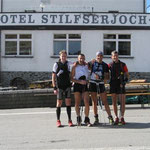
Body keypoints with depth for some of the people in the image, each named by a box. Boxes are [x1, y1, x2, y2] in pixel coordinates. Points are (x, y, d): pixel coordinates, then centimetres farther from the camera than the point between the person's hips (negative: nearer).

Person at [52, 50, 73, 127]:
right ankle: (58, 120, 11)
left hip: (67, 85, 3)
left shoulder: (68, 63, 6)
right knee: (59, 103, 2)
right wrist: (54, 88, -9)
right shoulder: (56, 64, -3)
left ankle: (69, 120, 9)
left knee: (68, 102, 2)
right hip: (59, 86, -3)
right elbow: (53, 77, -3)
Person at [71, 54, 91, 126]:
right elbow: (72, 78, -3)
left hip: (85, 85, 2)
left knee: (87, 103, -8)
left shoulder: (86, 65, 9)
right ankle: (78, 118, 21)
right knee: (77, 103, 2)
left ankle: (87, 120, -1)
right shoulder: (75, 67, 1)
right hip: (77, 85, -2)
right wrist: (79, 81, -17)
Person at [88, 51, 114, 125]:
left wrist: (105, 79, -14)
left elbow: (107, 75, 5)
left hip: (101, 83, 0)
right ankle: (96, 119, 12)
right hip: (92, 83, 0)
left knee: (105, 101, -2)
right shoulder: (92, 63, 4)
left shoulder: (105, 65, 7)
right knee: (94, 101, 4)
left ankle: (110, 117, 5)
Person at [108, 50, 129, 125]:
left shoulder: (123, 64, 3)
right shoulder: (110, 65, 6)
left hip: (121, 85, -1)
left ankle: (122, 118, 8)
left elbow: (127, 75, 7)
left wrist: (125, 81, -10)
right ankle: (116, 118, 13)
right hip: (113, 85, 1)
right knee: (114, 102, 3)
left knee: (123, 102, -2)